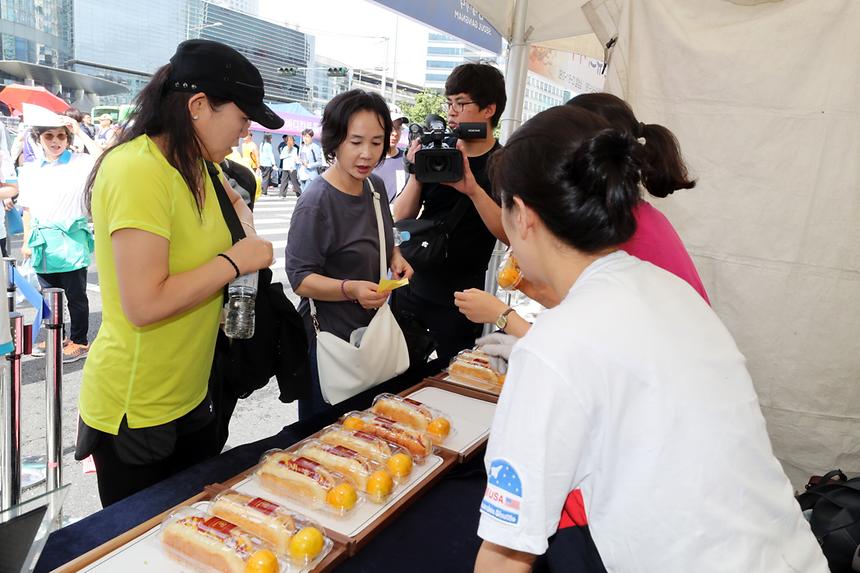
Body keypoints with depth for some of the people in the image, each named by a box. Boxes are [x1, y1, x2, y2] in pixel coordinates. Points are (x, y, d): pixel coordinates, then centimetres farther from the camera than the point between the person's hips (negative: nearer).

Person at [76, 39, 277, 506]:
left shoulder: (192, 166, 5)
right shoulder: (138, 170, -23)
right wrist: (234, 261, -18)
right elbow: (144, 304, -28)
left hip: (189, 396, 8)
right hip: (134, 414, -8)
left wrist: (246, 233, 8)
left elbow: (229, 195, 29)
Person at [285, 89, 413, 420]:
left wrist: (395, 256, -1)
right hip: (329, 339, -7)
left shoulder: (375, 185, 2)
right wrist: (351, 289, -35)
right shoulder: (316, 202, -21)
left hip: (372, 331, 7)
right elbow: (300, 279, -20)